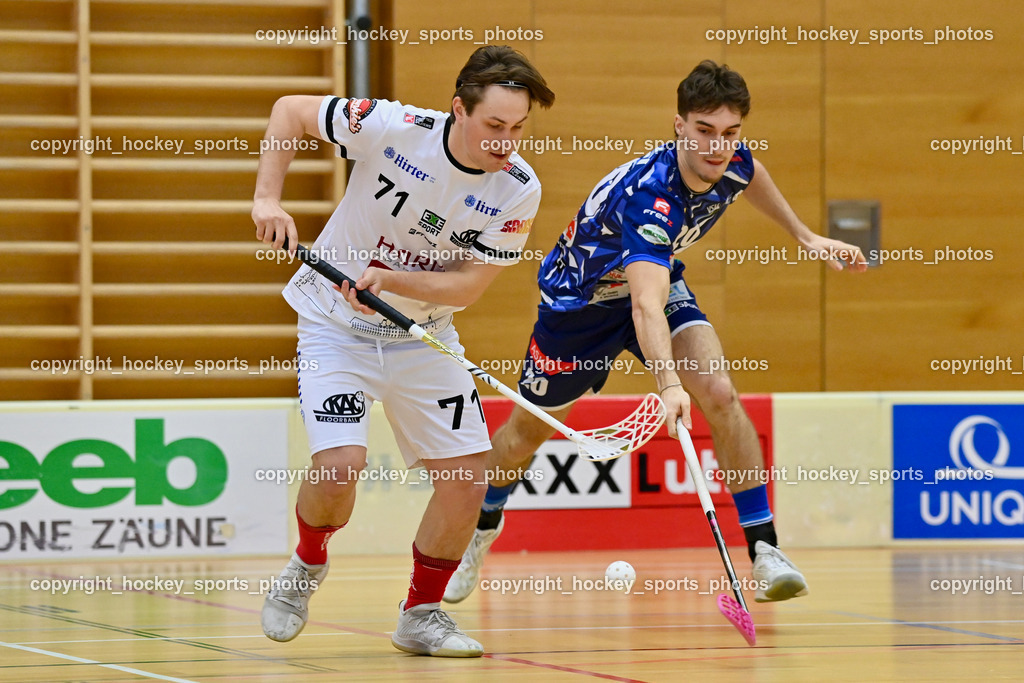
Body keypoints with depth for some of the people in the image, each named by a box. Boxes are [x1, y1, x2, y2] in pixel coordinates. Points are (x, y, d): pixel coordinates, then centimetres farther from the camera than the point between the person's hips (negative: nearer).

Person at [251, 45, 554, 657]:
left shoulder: (519, 191, -16)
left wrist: (385, 278, -30)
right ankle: (308, 565, 11)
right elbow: (290, 111, -9)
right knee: (341, 463, -21)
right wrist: (269, 198, -20)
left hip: (424, 334, 3)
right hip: (336, 324, -3)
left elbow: (467, 286, -15)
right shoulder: (393, 127, -23)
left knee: (468, 474, -5)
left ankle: (422, 612, 16)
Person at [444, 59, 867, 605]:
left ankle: (764, 551, -17)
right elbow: (645, 305, -57)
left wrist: (805, 237, 11)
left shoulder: (731, 164, -21)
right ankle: (479, 530, 44)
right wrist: (669, 385, -71)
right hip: (581, 295, -4)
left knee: (719, 394, -20)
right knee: (531, 427, 15)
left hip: (656, 279, 5)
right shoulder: (648, 195, -44)